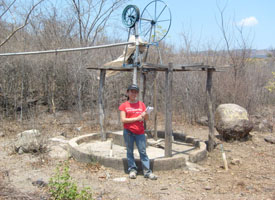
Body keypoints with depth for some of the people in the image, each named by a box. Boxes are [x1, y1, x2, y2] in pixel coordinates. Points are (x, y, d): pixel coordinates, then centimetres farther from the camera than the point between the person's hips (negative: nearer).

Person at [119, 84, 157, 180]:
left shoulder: (142, 104, 9)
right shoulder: (124, 105, 1)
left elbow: (146, 118, 9)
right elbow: (123, 120, -8)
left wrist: (145, 115, -14)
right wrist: (137, 118, -13)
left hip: (140, 132, 1)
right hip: (128, 132, -1)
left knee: (143, 151, 0)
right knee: (130, 151, 6)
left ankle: (147, 171, 2)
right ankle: (132, 169, 17)